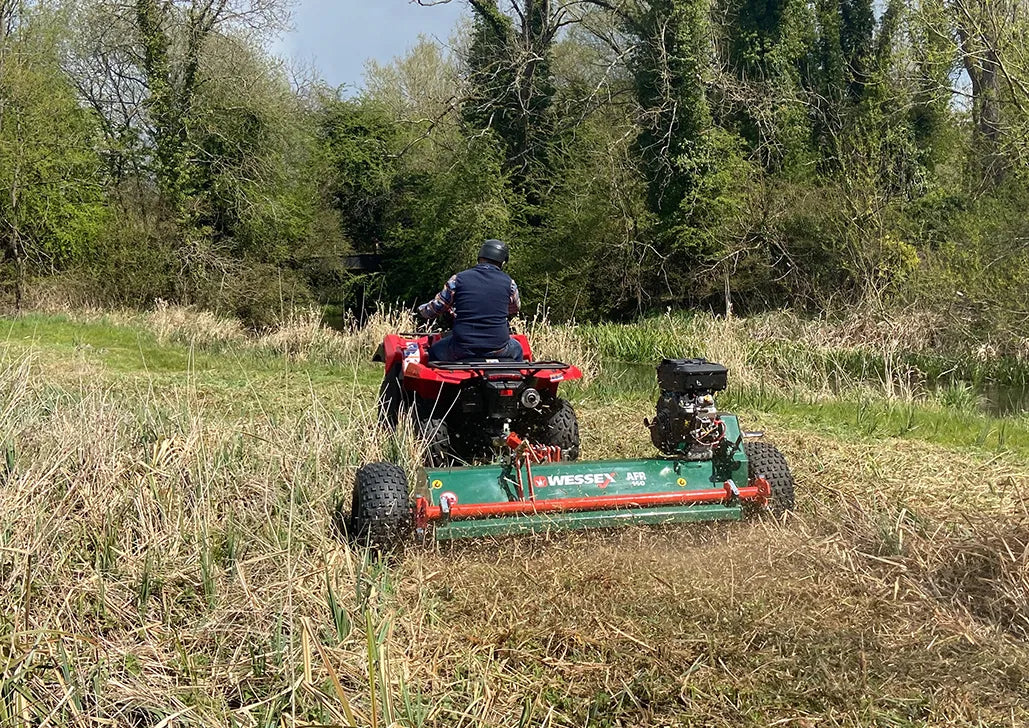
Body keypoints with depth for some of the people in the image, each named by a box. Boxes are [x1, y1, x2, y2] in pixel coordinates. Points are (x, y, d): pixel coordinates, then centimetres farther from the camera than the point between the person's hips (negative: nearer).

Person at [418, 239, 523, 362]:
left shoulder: (458, 279, -2)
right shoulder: (508, 282, 0)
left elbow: (435, 308, 7)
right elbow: (514, 309, 20)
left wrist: (421, 310, 30)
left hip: (463, 348, -1)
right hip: (498, 349, 1)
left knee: (434, 352, 28)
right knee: (517, 350, 34)